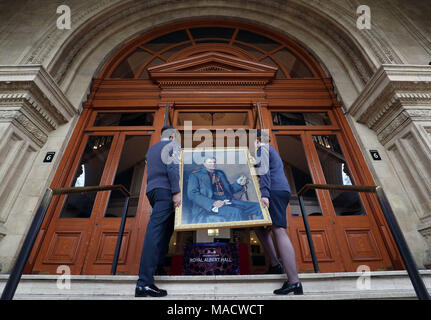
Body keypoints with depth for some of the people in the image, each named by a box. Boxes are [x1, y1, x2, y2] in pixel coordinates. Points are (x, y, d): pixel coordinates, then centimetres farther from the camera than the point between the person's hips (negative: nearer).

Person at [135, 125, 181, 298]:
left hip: (151, 190, 8)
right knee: (155, 231, -15)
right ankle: (144, 283, -17)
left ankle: (157, 262, 12)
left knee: (166, 227, 13)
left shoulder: (151, 149, 27)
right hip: (165, 190, -8)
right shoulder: (173, 145, 5)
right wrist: (176, 192, -18)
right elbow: (173, 167, -12)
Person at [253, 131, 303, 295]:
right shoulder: (271, 152, 31)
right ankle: (275, 264, 13)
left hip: (274, 191, -10)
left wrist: (264, 194, -24)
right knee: (258, 225, 14)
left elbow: (264, 171, -14)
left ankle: (294, 283, -22)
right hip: (282, 191, 10)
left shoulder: (262, 149, 2)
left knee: (278, 231, -18)